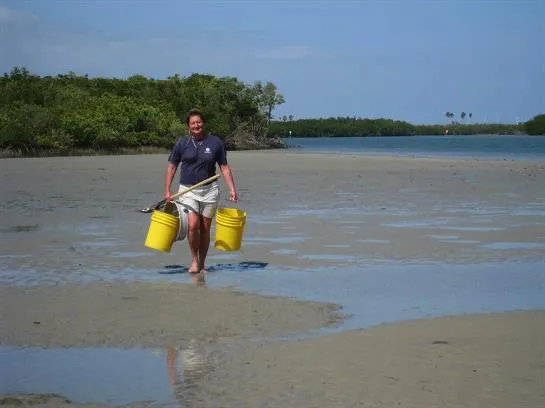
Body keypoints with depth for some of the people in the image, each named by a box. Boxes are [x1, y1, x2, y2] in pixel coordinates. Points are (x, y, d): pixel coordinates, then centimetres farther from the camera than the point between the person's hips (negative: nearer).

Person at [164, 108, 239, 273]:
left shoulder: (216, 143, 0)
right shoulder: (181, 143, 0)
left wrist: (232, 189, -4)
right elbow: (171, 167, 6)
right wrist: (167, 190, -1)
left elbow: (224, 167, 5)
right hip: (187, 190, -1)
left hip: (209, 191, 1)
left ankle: (202, 264, 18)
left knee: (205, 229, 5)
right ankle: (194, 260, 2)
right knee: (192, 225, -17)